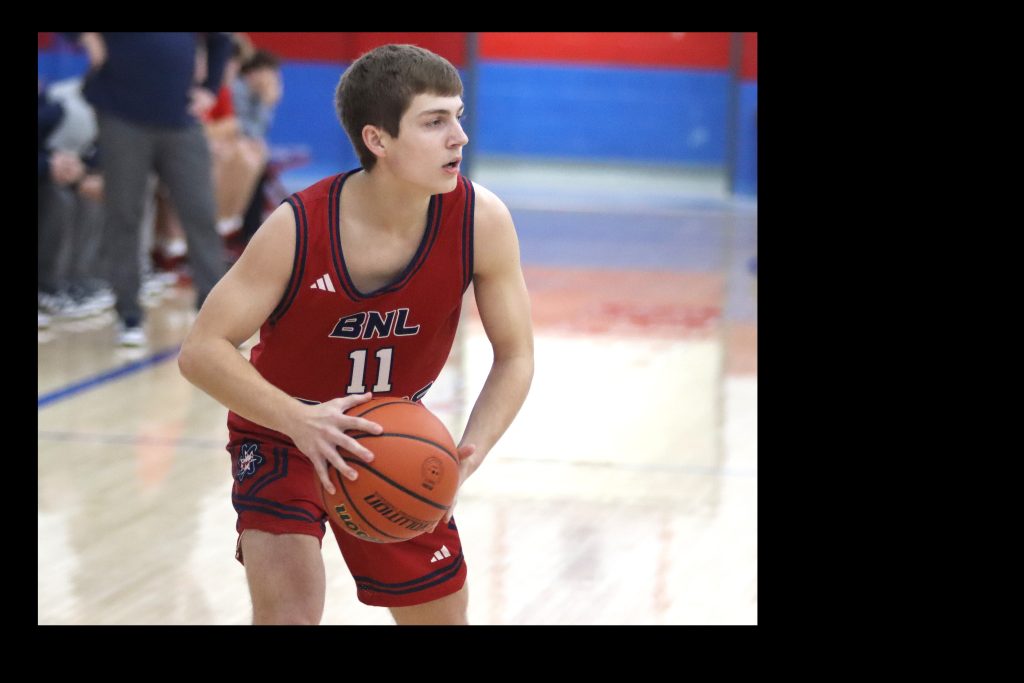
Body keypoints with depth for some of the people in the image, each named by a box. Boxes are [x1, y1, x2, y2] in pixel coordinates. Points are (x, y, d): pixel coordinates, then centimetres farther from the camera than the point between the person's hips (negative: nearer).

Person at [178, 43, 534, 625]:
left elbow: (515, 358, -12)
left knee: (444, 615, 14)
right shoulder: (299, 229, -30)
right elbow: (202, 351, -27)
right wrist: (299, 421, -42)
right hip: (282, 431, -4)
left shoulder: (482, 221, -23)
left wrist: (467, 455, -29)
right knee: (289, 609, -24)